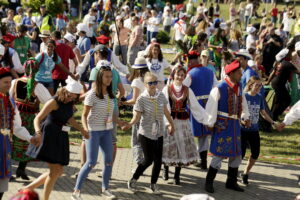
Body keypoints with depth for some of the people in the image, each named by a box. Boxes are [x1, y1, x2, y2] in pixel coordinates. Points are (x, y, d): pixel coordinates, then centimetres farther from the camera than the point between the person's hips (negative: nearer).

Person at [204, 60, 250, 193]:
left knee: (236, 155, 12)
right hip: (222, 125, -7)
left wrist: (246, 117, 17)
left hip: (235, 125, 7)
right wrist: (210, 124, -12)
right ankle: (209, 182, 10)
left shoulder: (239, 87, 7)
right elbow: (211, 107, -15)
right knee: (219, 154, -5)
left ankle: (231, 182, 26)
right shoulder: (219, 89, -16)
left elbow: (243, 103, 22)